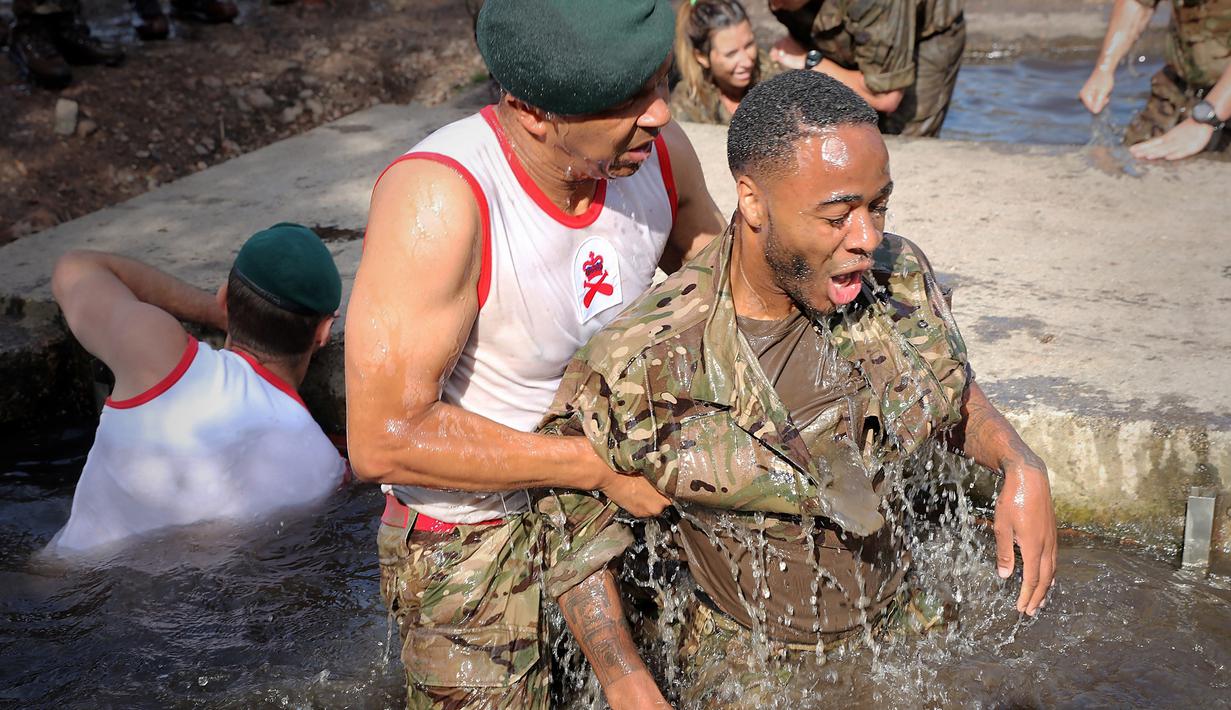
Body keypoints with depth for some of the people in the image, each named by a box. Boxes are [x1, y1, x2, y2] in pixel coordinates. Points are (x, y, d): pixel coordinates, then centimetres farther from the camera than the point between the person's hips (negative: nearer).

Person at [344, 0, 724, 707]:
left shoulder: (657, 151, -13)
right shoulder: (439, 198, -31)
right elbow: (385, 440, -30)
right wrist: (601, 465, -26)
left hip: (611, 500, 6)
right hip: (474, 543, -5)